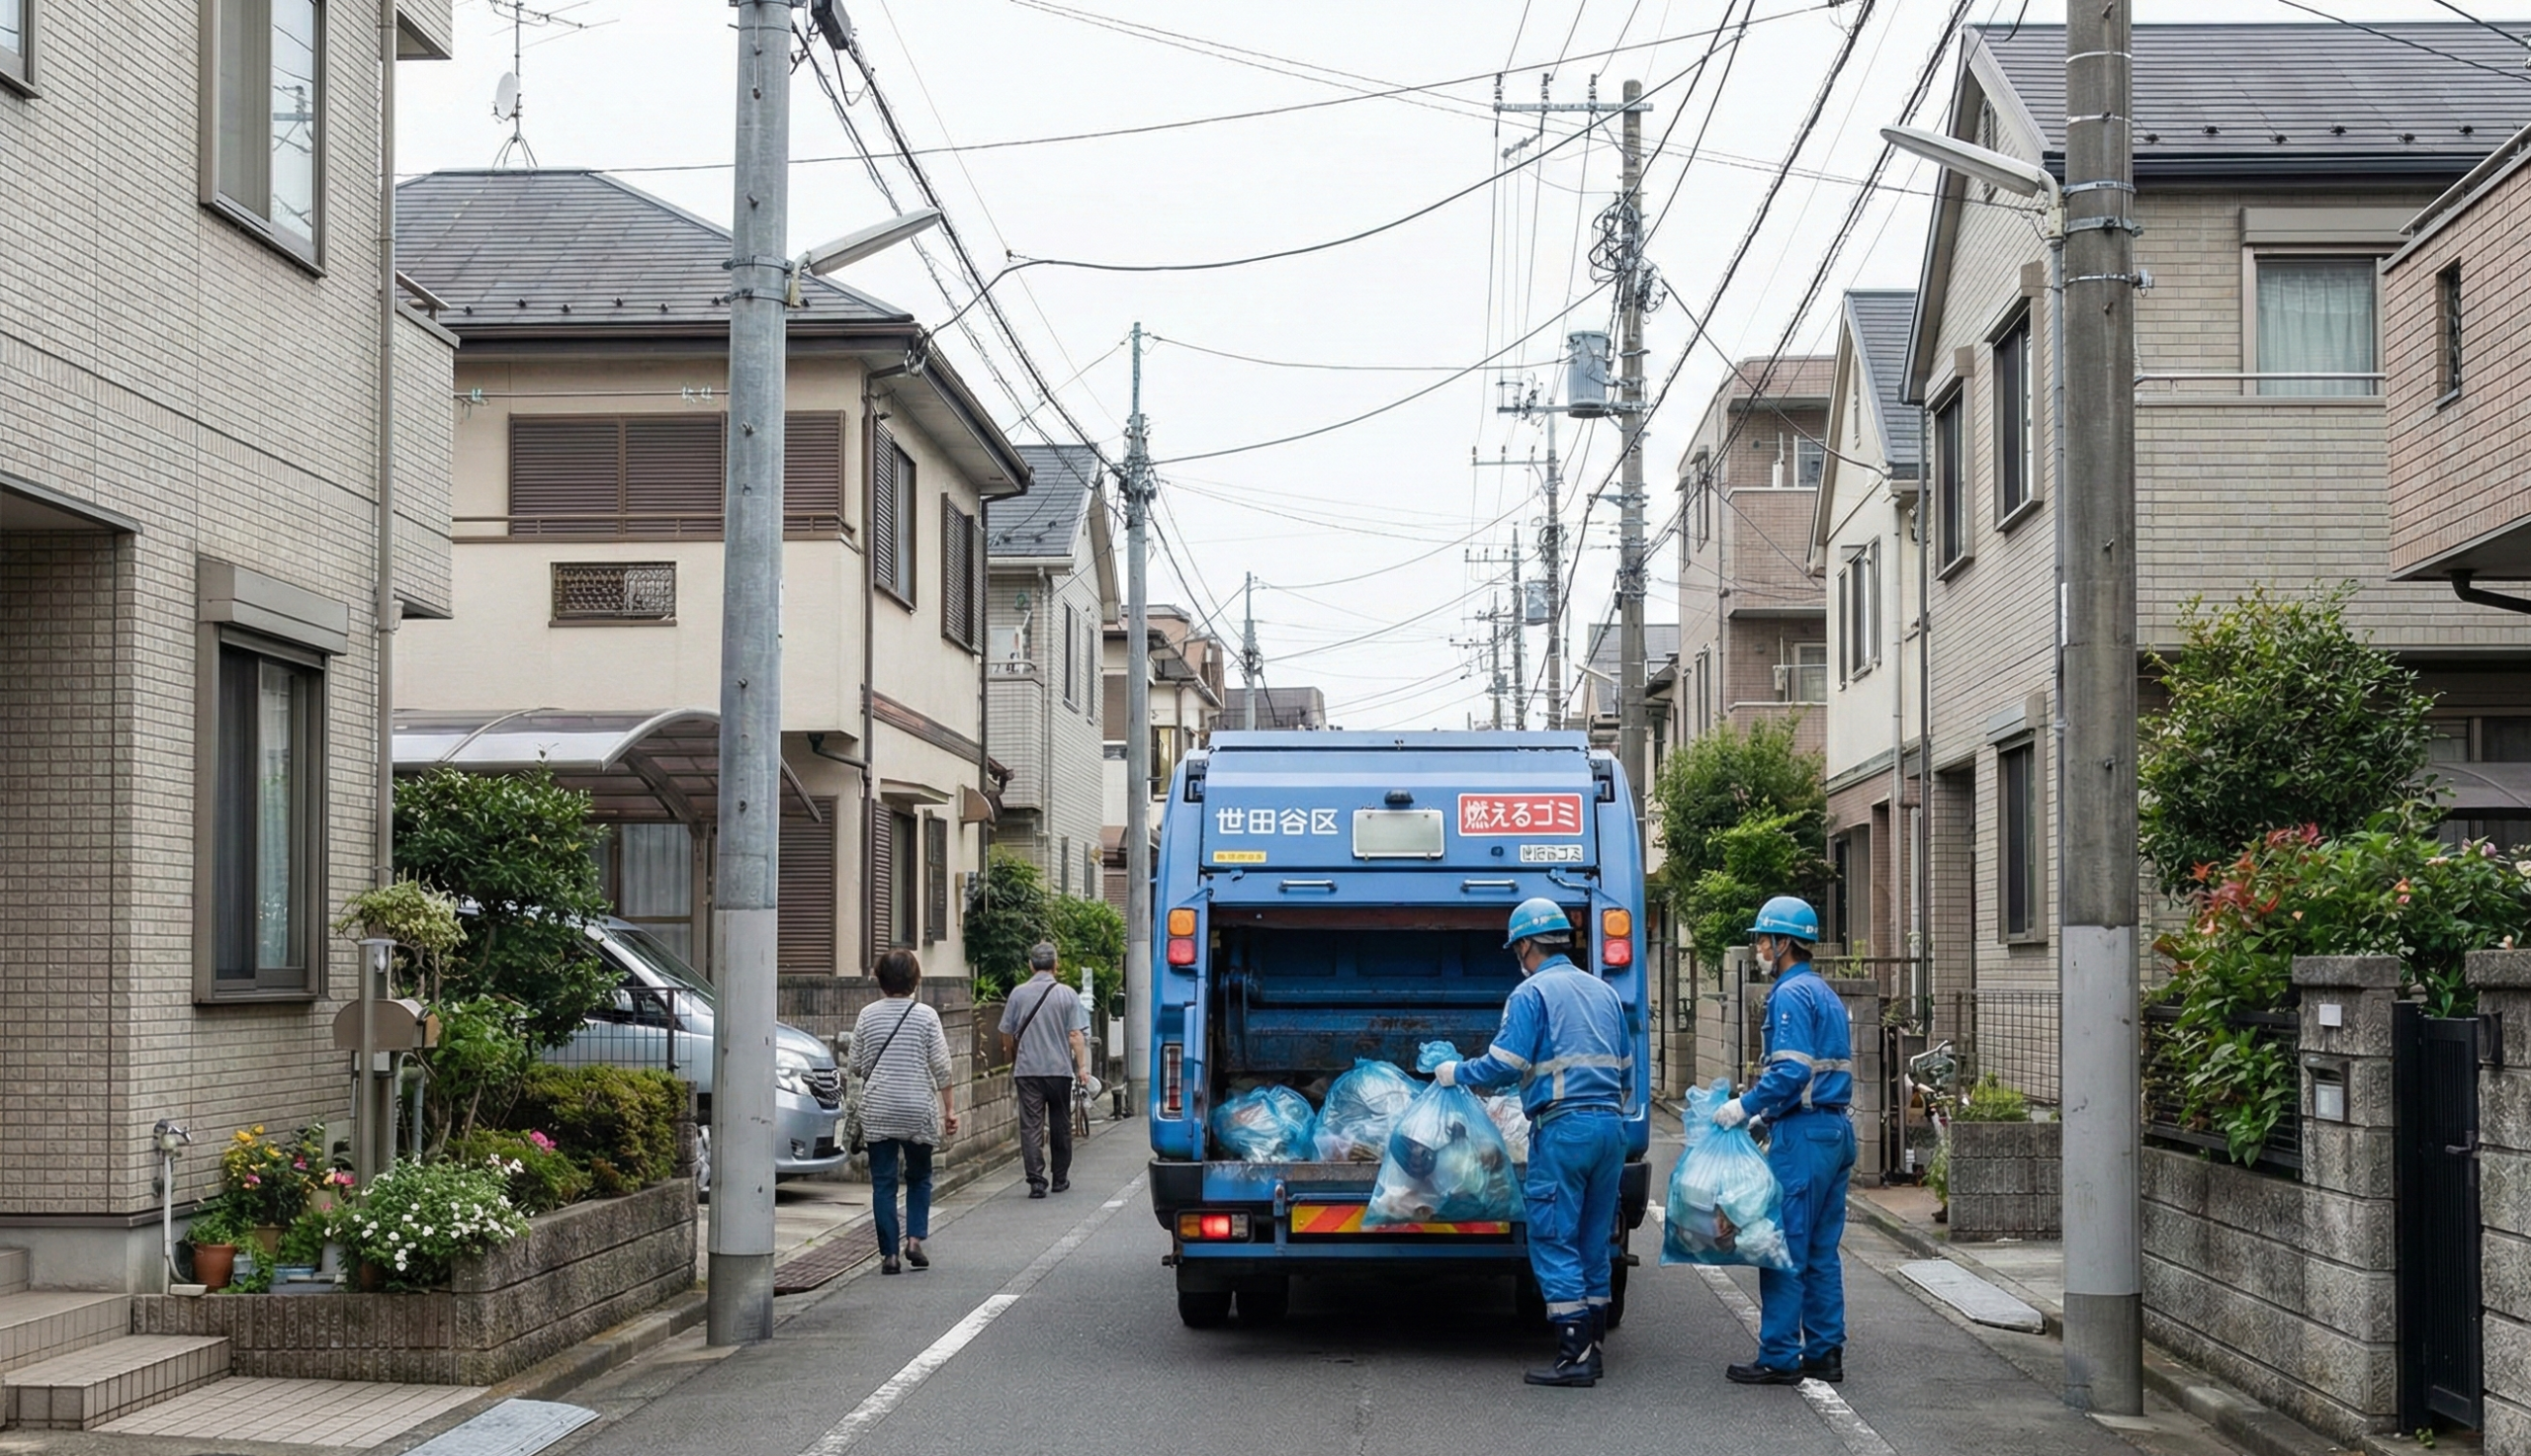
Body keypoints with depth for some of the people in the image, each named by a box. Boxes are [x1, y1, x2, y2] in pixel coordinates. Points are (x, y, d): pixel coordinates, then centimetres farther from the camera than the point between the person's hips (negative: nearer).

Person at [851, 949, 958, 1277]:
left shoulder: (867, 1016, 1)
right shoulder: (926, 1016, -3)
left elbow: (857, 1066, 6)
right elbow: (941, 1067, -3)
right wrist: (949, 1108, 5)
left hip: (877, 1110, 1)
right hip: (917, 1108, 0)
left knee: (883, 1182, 3)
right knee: (919, 1177, 16)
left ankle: (889, 1253, 0)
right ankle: (915, 1238, 2)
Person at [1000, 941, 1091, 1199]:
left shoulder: (1018, 994, 1)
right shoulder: (1066, 994, -3)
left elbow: (1007, 1035, 8)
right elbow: (1075, 1035, -7)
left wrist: (1013, 1062, 23)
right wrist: (1082, 1066, -3)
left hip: (1027, 1070, 0)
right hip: (1060, 1069, 0)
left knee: (1031, 1125, -2)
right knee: (1061, 1124, 13)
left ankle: (1036, 1180, -12)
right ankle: (1060, 1179, 21)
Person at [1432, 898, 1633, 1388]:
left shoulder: (1532, 993, -5)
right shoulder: (1604, 993, 18)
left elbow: (1503, 1067, -12)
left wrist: (1456, 1073, 5)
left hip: (1562, 1127, -7)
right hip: (1611, 1126, 7)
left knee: (1553, 1241, -4)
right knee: (1592, 1243, 12)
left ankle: (1574, 1356, -8)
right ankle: (1592, 1348, 14)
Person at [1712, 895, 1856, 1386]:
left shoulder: (1790, 995, -12)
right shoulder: (1826, 995, 19)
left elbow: (1791, 1071, -22)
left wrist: (1745, 1107, -13)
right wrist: (1766, 1115, 19)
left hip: (1803, 1135, -10)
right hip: (1836, 1129, 10)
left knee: (1785, 1249, -5)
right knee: (1821, 1252, 12)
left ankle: (1780, 1358, -3)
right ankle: (1824, 1353, 14)